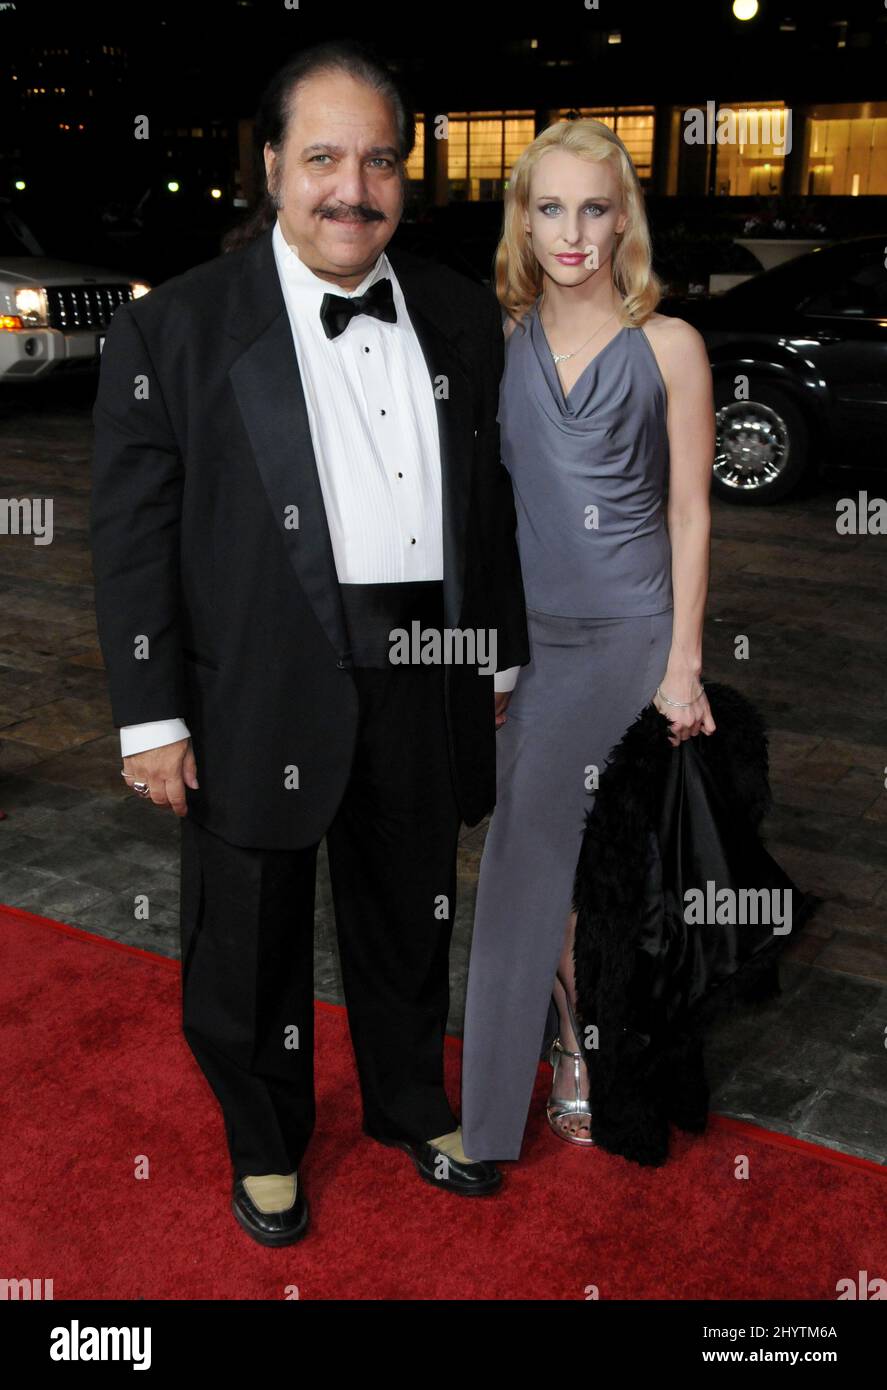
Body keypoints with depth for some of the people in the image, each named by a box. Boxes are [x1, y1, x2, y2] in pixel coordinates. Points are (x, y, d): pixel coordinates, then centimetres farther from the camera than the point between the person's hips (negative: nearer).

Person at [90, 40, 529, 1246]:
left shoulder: (461, 317, 5)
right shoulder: (175, 327, -8)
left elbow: (493, 501, 11)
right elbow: (132, 535, -9)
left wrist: (503, 658, 12)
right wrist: (150, 717, -11)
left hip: (423, 684, 4)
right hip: (260, 697, -3)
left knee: (412, 920, 21)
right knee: (252, 942, 13)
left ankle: (411, 1104, 46)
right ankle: (266, 1144, 38)